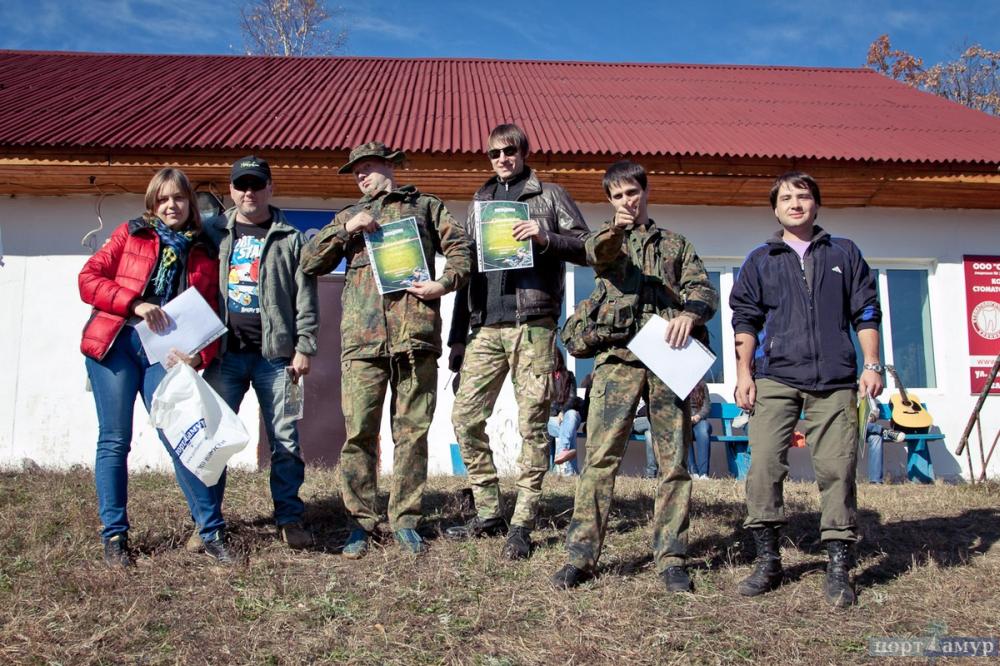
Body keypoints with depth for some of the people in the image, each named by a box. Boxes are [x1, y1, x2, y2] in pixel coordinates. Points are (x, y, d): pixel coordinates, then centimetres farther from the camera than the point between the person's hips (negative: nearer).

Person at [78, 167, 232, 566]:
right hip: (115, 344, 0)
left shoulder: (205, 254, 10)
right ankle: (114, 537, 11)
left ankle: (212, 532, 2)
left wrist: (199, 356, -12)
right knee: (114, 440, 1)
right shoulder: (131, 234, 8)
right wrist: (136, 304, -14)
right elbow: (88, 278, 1)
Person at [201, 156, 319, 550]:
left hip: (275, 353, -1)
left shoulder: (290, 239, 9)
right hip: (224, 352, 1)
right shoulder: (212, 233, 12)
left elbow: (305, 297, 4)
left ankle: (290, 519, 10)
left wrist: (304, 347, -4)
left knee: (285, 438, 1)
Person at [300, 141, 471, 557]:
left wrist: (445, 282, -5)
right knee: (358, 431, -3)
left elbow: (460, 247, 13)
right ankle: (361, 522, 7)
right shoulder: (348, 216, 25)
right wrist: (346, 229, 3)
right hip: (362, 335, 2)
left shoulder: (425, 206, 20)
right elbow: (309, 263, 15)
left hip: (415, 333, -1)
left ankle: (405, 521, 11)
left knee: (412, 430, 1)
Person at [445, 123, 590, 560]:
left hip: (532, 325, -4)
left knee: (532, 423, -3)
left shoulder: (549, 196, 10)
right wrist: (457, 337, 15)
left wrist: (546, 238, -15)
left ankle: (522, 524, 5)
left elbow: (586, 248, 4)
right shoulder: (479, 203, 22)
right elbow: (466, 271, 20)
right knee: (465, 417, 1)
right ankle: (488, 513, 15)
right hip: (485, 327, 5)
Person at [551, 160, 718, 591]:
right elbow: (595, 254, -8)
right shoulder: (607, 241, 18)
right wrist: (616, 229, -31)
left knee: (674, 460, 0)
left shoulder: (676, 245, 22)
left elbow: (704, 290, 10)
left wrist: (689, 313, -14)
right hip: (618, 357, -1)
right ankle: (581, 555, -4)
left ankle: (670, 559, 8)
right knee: (600, 457, -8)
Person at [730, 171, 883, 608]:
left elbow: (866, 313, 14)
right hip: (776, 378, 0)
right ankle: (767, 560, 4)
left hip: (834, 380, 0)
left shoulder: (844, 254, 15)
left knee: (836, 469, -2)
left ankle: (839, 567, 8)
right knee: (764, 464, -8)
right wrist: (744, 373, 2)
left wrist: (872, 366, 4)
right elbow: (745, 319, 10)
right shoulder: (760, 260, 13)